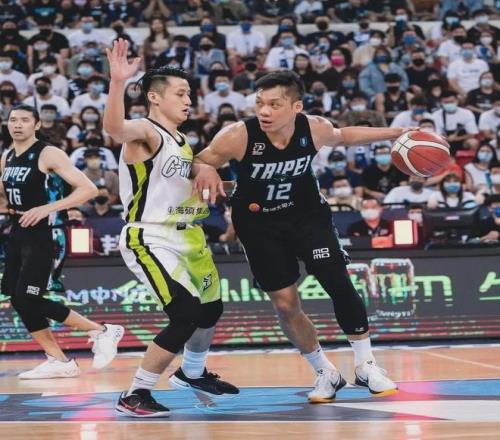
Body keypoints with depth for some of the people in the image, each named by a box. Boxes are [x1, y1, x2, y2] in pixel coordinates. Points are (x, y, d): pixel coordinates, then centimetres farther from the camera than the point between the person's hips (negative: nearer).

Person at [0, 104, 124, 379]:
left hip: (38, 235, -8)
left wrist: (47, 208, -23)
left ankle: (101, 332, -3)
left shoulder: (48, 154, -11)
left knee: (28, 300, -14)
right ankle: (59, 362, 11)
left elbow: (88, 189, -17)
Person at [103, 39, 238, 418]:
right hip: (149, 239, -9)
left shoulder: (182, 142, 13)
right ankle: (134, 395, -11)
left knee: (211, 308, 23)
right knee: (186, 316, -21)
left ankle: (192, 373, 50)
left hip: (185, 234, 9)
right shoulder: (144, 132, -15)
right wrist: (118, 82, -55)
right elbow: (114, 128, -40)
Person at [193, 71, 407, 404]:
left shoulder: (315, 129, -18)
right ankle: (326, 373, 20)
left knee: (340, 285, -12)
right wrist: (205, 171, -40)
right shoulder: (238, 136, -27)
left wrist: (395, 134, 6)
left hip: (307, 214, 1)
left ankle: (366, 367, 4)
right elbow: (198, 162, -15)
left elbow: (343, 136, 5)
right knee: (285, 304, 1)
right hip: (260, 226, -1)